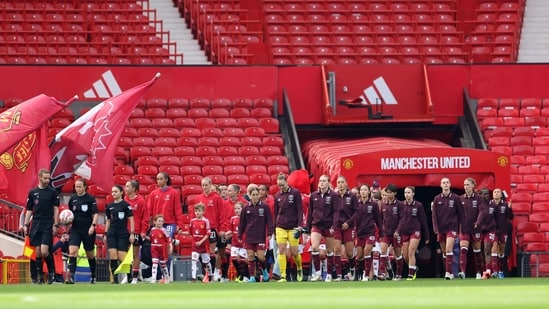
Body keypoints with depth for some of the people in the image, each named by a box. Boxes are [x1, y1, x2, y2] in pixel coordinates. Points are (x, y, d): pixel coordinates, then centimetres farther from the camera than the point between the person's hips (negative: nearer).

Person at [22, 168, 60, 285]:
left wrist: (55, 225, -7)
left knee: (44, 251, -13)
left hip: (48, 226, -3)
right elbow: (29, 210, 13)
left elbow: (56, 209, 2)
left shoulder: (53, 192, 2)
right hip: (36, 225, 3)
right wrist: (25, 225, 5)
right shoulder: (32, 193, 9)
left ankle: (51, 272, 6)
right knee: (38, 252, 2)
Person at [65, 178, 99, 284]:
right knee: (72, 252, -16)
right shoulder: (72, 199, 5)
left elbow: (95, 214, -8)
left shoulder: (90, 199, -6)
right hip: (75, 229, 2)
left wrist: (93, 225, -22)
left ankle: (93, 276, 31)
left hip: (88, 230, -2)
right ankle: (70, 277, -22)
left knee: (90, 254, 11)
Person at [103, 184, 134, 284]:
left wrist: (132, 233, -12)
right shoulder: (109, 206, 9)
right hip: (112, 234, 4)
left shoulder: (126, 205, -4)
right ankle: (115, 278, -4)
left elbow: (131, 220, -5)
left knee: (122, 256, -8)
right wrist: (105, 234, 14)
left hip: (123, 234, -4)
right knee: (112, 255, -8)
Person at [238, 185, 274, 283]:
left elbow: (269, 221, -1)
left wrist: (269, 233, -9)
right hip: (249, 237, 2)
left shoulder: (265, 207, -2)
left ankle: (264, 270, 24)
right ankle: (252, 277, 6)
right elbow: (242, 223, 10)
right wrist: (240, 235, 8)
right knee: (250, 257, 1)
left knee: (260, 256, -5)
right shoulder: (246, 208, 5)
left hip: (261, 236, -2)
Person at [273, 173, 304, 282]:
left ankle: (299, 268, 29)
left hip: (293, 227, -3)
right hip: (281, 227, 3)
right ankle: (283, 276, -7)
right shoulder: (277, 196, 8)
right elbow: (276, 212, 14)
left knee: (294, 252, -1)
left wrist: (300, 225, -13)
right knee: (281, 251, -7)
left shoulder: (295, 193, -3)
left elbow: (300, 210, -5)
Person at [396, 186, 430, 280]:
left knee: (411, 252, -14)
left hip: (415, 231, -4)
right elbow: (401, 219, 1)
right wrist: (398, 230, -17)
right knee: (405, 255, 4)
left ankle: (411, 274, -8)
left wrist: (427, 236, 3)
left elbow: (423, 220, 1)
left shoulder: (418, 205, -4)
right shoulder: (402, 205, 4)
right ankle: (414, 269, 30)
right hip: (405, 232, 4)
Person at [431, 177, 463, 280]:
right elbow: (434, 215, 3)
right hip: (441, 229, 4)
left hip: (452, 228, -3)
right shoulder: (437, 199, 6)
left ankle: (449, 272, -20)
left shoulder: (456, 198, 0)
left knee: (449, 249, -18)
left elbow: (460, 214, 4)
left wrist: (460, 228, 2)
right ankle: (450, 273, 18)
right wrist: (436, 228, -7)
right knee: (444, 252, 8)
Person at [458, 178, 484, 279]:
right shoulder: (461, 199, 6)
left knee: (477, 251, 8)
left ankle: (479, 273, 20)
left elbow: (481, 212, -10)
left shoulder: (478, 198, -2)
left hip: (475, 228, -2)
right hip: (464, 228, 2)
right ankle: (462, 272, -23)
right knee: (463, 250, -14)